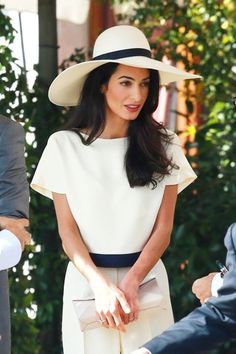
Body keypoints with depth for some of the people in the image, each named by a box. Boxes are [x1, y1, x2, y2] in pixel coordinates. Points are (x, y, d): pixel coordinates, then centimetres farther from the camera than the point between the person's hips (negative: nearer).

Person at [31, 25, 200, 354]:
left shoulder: (163, 146, 1)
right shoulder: (64, 145, -3)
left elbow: (163, 228, 0)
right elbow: (67, 231, -4)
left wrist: (131, 283, -14)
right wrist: (102, 286, -16)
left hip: (147, 279, 1)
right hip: (87, 281, -1)